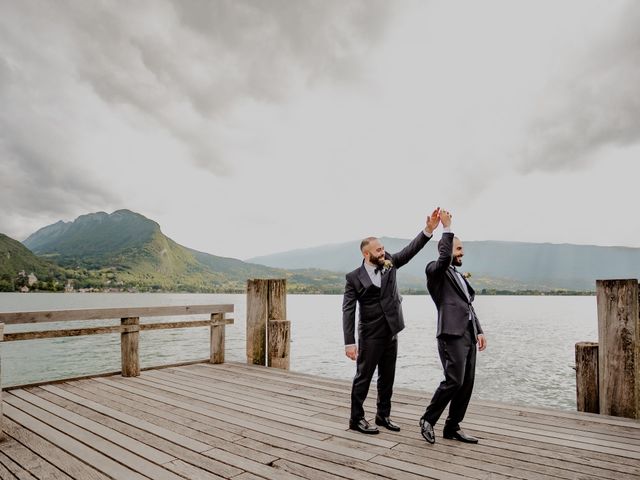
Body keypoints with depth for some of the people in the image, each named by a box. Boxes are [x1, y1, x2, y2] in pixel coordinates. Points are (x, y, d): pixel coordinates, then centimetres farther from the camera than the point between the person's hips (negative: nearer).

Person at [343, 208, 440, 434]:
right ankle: (356, 418, 17)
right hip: (370, 335, -5)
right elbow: (348, 310, -12)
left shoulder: (389, 264, 3)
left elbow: (410, 250, -7)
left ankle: (383, 415, 29)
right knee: (363, 377, 4)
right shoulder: (354, 277, -11)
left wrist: (428, 229, -21)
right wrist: (349, 342, -17)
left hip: (391, 333, 5)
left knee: (387, 378, 14)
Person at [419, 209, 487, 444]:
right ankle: (428, 419, 6)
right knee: (454, 381, -13)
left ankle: (452, 428, 19)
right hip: (451, 334, -9)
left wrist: (479, 331, 14)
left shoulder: (459, 276, 25)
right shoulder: (434, 270, -1)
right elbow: (444, 257, -24)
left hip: (468, 335, 9)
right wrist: (447, 227, -17)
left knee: (466, 384, 8)